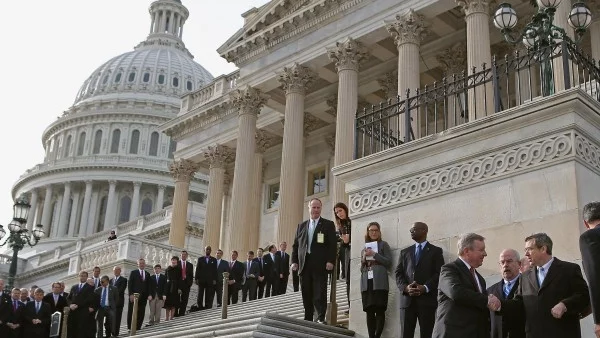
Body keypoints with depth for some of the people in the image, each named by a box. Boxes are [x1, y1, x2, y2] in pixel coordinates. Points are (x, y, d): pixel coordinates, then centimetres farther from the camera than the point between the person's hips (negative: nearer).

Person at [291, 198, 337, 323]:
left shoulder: (328, 225, 7)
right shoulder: (301, 226, 18)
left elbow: (333, 245, -1)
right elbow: (296, 245, 16)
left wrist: (330, 261, -11)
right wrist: (294, 261, 4)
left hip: (320, 265, -4)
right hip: (304, 265, 4)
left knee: (320, 293, -8)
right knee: (306, 294, 4)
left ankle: (321, 319, -4)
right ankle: (308, 320, 10)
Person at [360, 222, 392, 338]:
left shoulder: (383, 244, 9)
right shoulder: (364, 249, 21)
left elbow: (389, 262, -2)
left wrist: (374, 254, -8)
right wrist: (363, 260, 4)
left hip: (379, 282, -4)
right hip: (366, 283, 4)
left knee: (380, 310, -9)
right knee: (369, 311, 0)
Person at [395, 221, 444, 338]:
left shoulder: (436, 251, 9)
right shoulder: (405, 252, 20)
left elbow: (439, 273, -1)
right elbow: (398, 273, 12)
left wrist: (425, 288, -15)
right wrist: (405, 288, -8)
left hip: (427, 299, -3)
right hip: (407, 299, 3)